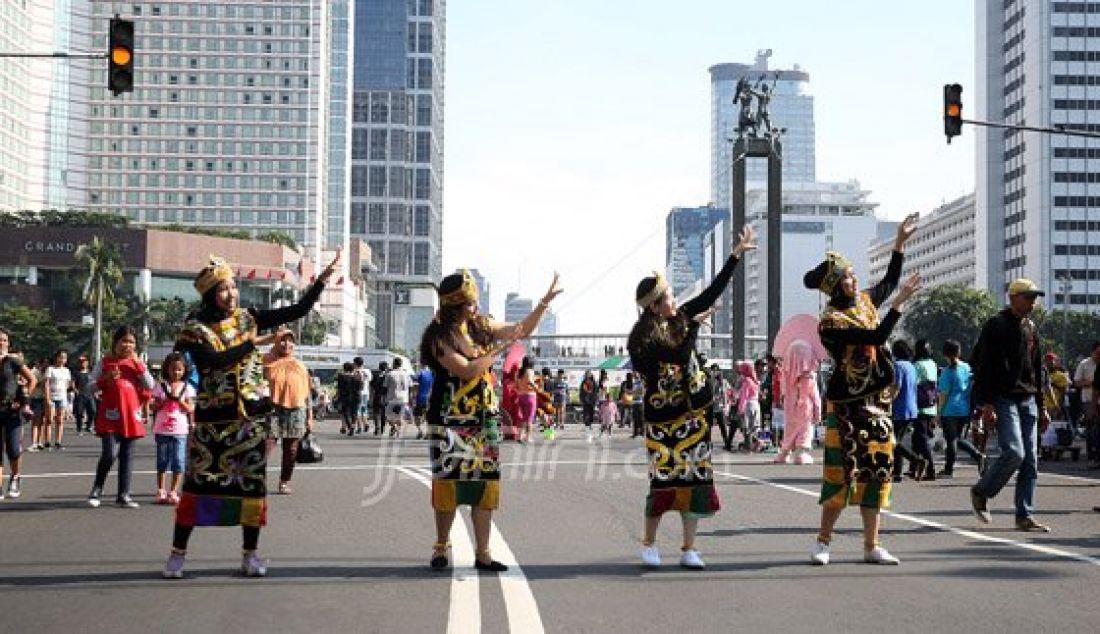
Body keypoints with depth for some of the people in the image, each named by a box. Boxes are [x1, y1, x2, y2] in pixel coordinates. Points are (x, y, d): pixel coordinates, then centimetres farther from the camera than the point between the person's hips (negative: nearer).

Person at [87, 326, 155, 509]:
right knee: (110, 454, -13)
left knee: (127, 456, 6)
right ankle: (96, 490, 7)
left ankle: (123, 494, 12)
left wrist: (138, 363, -5)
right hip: (110, 415, -3)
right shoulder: (105, 362, 4)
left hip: (131, 415, 3)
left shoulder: (137, 363, 12)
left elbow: (150, 386, 2)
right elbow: (90, 385, 4)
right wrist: (105, 380, -14)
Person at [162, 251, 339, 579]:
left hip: (251, 416, 3)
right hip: (212, 418, -3)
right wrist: (255, 342, -16)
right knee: (198, 482, -1)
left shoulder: (248, 318, 4)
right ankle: (177, 553, 9)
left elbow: (299, 310, 3)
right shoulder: (196, 328, -6)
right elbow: (217, 361, -22)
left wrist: (323, 278, -6)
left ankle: (250, 554, 13)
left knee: (253, 483, 4)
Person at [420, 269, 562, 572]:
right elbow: (467, 371, -20)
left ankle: (482, 553, 6)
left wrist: (545, 301, 7)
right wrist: (501, 347, -16)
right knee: (448, 483, -2)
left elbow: (522, 330, 14)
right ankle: (442, 547, 15)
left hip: (485, 419, 5)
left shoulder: (480, 326, 6)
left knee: (486, 483, 1)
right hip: (450, 421, -5)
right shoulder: (439, 337, -12)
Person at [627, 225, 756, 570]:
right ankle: (649, 542, 15)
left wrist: (737, 254, 6)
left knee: (695, 476, 2)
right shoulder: (642, 338, -13)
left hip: (693, 413, 5)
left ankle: (689, 549, 8)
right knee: (664, 478, -6)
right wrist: (695, 325, -14)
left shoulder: (680, 319, 4)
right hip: (662, 416, -5)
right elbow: (679, 356, -25)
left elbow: (714, 290, 7)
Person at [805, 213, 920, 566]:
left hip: (876, 402, 7)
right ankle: (823, 541, 8)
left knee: (876, 470, 6)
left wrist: (900, 242, 20)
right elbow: (877, 336, -24)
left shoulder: (864, 303, 8)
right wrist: (901, 302, -20)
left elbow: (889, 280, 26)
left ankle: (871, 546, 11)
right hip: (847, 406, -7)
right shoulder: (831, 322, -16)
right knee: (844, 471, -6)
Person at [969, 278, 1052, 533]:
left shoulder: (1031, 328, 17)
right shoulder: (996, 325, -5)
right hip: (1004, 399, -7)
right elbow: (984, 366, -11)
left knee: (1031, 460, 2)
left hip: (1028, 400, 7)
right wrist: (986, 403, -18)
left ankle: (1025, 516, 6)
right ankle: (981, 492, 6)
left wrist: (1042, 407, 19)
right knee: (1014, 452, -17)